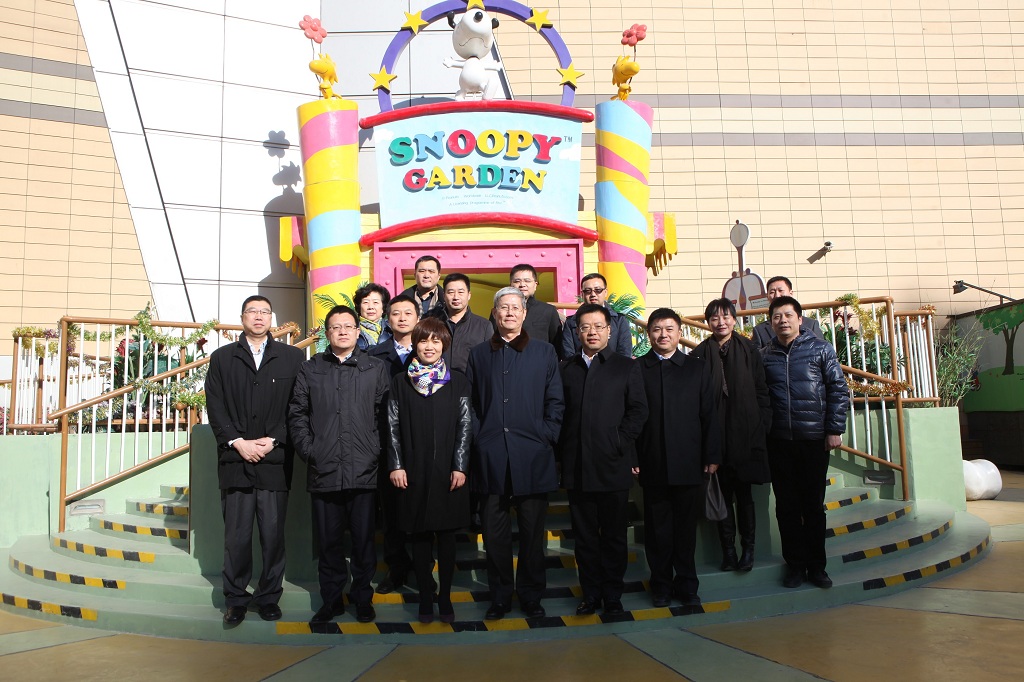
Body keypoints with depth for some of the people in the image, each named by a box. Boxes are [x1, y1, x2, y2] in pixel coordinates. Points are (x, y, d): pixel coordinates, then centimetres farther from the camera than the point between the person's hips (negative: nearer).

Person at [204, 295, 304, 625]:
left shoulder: (292, 357, 8)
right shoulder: (222, 358, 13)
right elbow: (215, 407, 5)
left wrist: (272, 442, -7)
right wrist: (237, 442, -7)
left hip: (275, 461, 0)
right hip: (235, 460, 1)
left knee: (274, 533, 3)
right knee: (236, 535, 3)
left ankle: (269, 596, 17)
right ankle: (236, 599, 16)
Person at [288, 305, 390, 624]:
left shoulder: (376, 369, 8)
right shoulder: (310, 369, 11)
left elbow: (385, 414, 5)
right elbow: (297, 413, 9)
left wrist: (376, 451, -3)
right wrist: (307, 450, 0)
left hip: (364, 470, -1)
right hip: (323, 469, 1)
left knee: (364, 538, 6)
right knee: (328, 540, 9)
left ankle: (363, 598, 21)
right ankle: (331, 600, 22)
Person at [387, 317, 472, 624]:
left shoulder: (457, 381, 4)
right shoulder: (401, 382, 5)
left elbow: (465, 426, 1)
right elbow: (393, 427, 3)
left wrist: (460, 466, -6)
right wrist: (396, 465, -4)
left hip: (448, 471, 0)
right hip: (414, 471, 0)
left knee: (446, 535, 5)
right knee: (420, 536, 6)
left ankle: (445, 597, 17)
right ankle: (425, 598, 16)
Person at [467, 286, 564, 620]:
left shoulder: (544, 352, 8)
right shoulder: (479, 354, 12)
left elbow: (555, 402, 7)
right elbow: (472, 404, 9)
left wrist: (546, 438, -3)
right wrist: (479, 441, 0)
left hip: (532, 456, -1)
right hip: (491, 458, 1)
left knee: (533, 532, 6)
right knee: (495, 533, 5)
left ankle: (531, 596, 20)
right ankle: (499, 597, 19)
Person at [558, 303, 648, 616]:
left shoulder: (627, 368, 7)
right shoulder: (566, 368, 12)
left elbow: (638, 410, 1)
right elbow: (559, 412, 8)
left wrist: (619, 444, -10)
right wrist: (562, 455, -1)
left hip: (613, 465, -2)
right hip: (577, 467, 2)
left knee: (614, 535, 6)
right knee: (584, 535, 8)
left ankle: (612, 596, 18)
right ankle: (591, 594, 19)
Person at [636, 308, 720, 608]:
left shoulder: (698, 367, 9)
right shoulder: (636, 368, 4)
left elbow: (710, 414, 7)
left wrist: (712, 456, 1)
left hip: (688, 463, 1)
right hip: (652, 465, -1)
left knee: (686, 528, 9)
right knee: (657, 529, 7)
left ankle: (686, 585, 22)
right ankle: (661, 586, 20)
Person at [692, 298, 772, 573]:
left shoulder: (749, 351, 4)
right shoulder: (700, 354, 3)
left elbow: (761, 391, 3)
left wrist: (762, 426, -4)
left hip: (744, 432, 0)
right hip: (715, 433, 0)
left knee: (743, 492, 7)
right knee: (723, 492, 6)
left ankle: (748, 547, 18)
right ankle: (728, 549, 15)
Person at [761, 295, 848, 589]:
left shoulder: (820, 348, 1)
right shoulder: (764, 355, 5)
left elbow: (839, 389, 0)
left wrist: (835, 429, -6)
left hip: (814, 439, -1)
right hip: (778, 442, 2)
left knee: (814, 505, 7)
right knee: (786, 507, 7)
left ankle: (816, 565, 21)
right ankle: (795, 565, 19)